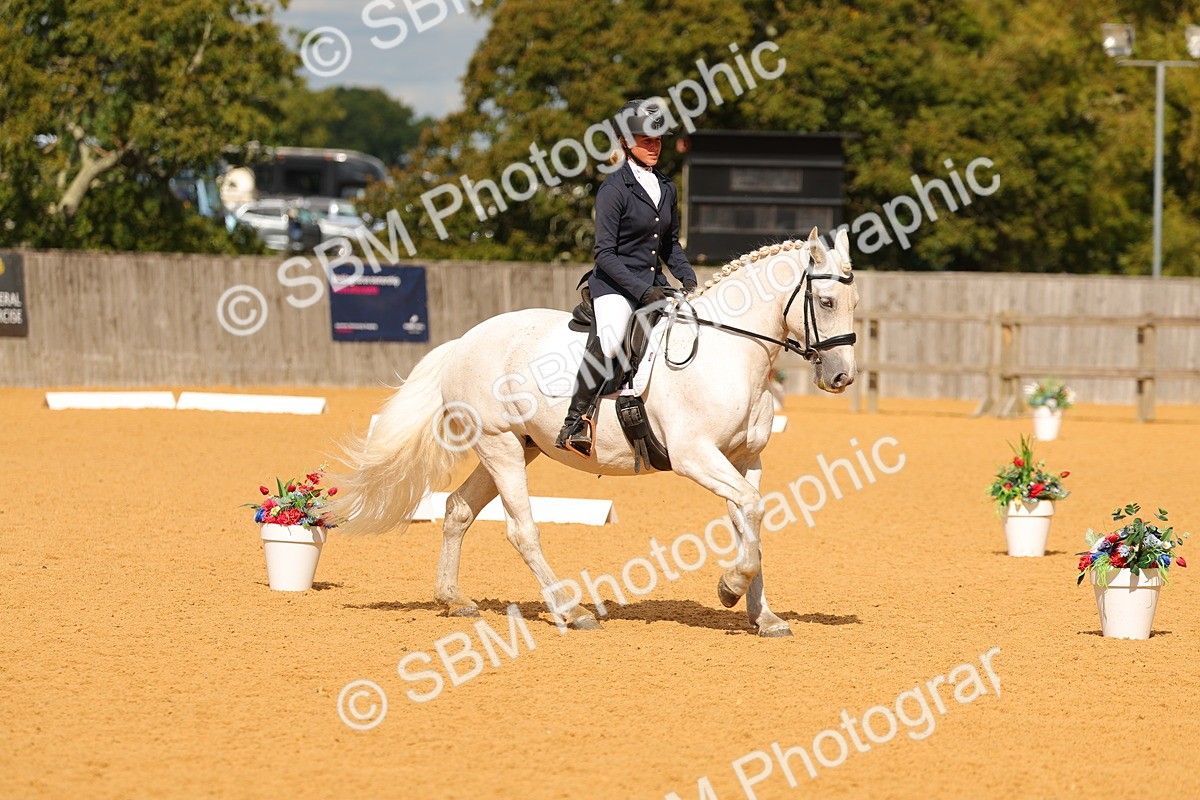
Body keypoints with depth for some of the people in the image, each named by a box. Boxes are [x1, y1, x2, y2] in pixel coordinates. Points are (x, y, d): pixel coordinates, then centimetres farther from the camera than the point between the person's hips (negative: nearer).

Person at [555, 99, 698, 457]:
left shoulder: (666, 188, 12)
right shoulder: (614, 189, -11)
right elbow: (605, 254, -14)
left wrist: (688, 280, 5)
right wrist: (643, 291, -22)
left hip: (652, 283, 8)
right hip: (615, 284, -8)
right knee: (609, 340, -33)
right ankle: (574, 424, -31)